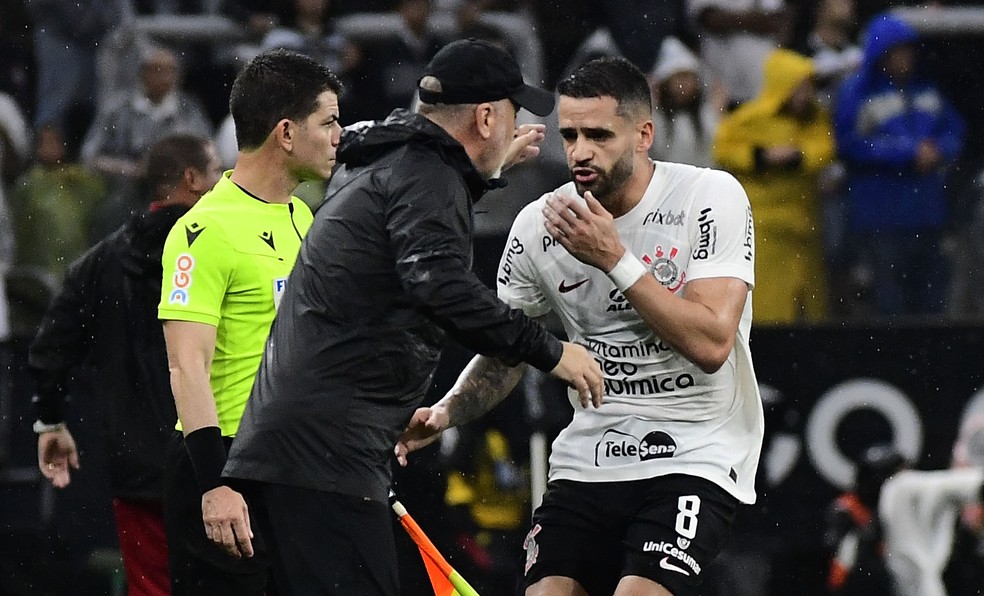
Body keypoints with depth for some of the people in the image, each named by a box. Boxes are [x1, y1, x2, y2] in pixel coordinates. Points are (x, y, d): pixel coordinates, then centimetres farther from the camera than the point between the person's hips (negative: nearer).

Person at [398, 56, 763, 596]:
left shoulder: (711, 197, -10)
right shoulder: (539, 225, 1)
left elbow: (711, 344, -19)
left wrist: (615, 259, -21)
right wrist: (446, 411, -3)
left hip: (696, 456, -4)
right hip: (587, 462, 4)